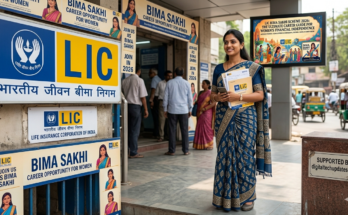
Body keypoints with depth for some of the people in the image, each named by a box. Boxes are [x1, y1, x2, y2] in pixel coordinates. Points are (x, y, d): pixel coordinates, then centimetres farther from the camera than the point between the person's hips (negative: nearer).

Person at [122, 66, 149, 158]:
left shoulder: (124, 81, 8)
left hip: (126, 106, 6)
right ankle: (133, 153, 4)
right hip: (135, 106, -6)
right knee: (135, 131, 0)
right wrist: (146, 109, -4)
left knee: (128, 129, 13)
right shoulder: (139, 80, -8)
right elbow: (142, 97, -10)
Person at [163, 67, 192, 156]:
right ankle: (185, 150, 9)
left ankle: (171, 151, 7)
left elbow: (166, 97, 3)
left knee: (172, 130, 4)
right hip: (184, 110, 0)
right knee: (184, 130, 5)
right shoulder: (186, 83, 3)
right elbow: (190, 98, 6)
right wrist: (190, 109, 15)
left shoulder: (170, 83, 1)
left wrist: (165, 109, 10)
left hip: (172, 110, 0)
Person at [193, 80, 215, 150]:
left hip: (206, 113, -6)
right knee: (200, 128, 7)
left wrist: (205, 108, -20)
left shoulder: (210, 93, -6)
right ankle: (200, 144, 12)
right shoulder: (200, 93, 14)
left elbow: (213, 103, -13)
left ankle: (209, 144, 4)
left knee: (207, 128, -3)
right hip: (200, 113, 6)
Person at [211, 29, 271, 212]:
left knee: (244, 155, -1)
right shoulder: (219, 69, 11)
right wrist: (218, 97, -11)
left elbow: (260, 95, -6)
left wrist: (238, 97, -20)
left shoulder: (251, 67, -1)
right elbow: (212, 94, 13)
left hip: (245, 118, -3)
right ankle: (226, 196, 16)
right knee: (224, 156, 5)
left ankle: (246, 196, 13)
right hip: (223, 118, 4)